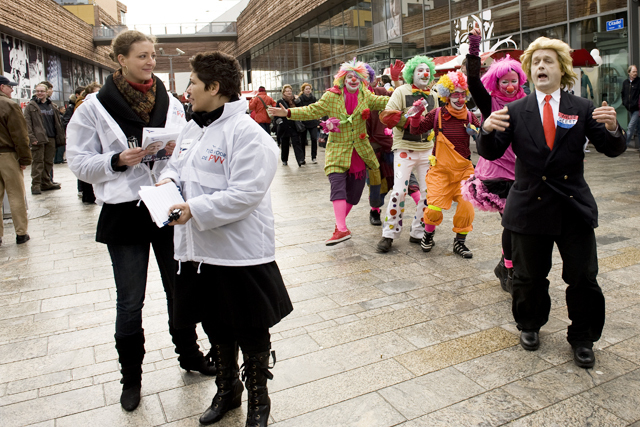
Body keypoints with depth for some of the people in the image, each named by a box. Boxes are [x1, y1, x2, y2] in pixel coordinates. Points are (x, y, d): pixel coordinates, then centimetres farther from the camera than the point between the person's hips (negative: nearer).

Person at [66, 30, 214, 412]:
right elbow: (80, 162, -3)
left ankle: (189, 355, 37)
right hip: (125, 212, -3)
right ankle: (131, 376, 29)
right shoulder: (95, 106, -4)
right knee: (130, 301, 8)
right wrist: (118, 160, -20)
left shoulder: (170, 102, 5)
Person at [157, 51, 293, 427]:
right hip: (200, 250, 9)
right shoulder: (193, 128, 11)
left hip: (240, 253, -8)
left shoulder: (247, 134, -17)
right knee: (215, 326, 22)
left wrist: (195, 210, -25)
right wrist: (169, 180, 1)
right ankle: (227, 390, 45)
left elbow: (245, 194, -24)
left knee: (251, 332, 10)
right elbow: (178, 164, 23)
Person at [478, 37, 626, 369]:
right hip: (530, 207, 0)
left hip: (575, 207, 1)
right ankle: (530, 325, 38)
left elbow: (612, 149, 0)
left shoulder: (582, 109, 2)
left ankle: (582, 338, 27)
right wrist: (488, 129, -27)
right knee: (529, 276, 13)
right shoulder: (515, 111, 1)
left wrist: (612, 128, -23)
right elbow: (490, 153, -6)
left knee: (583, 277, 6)